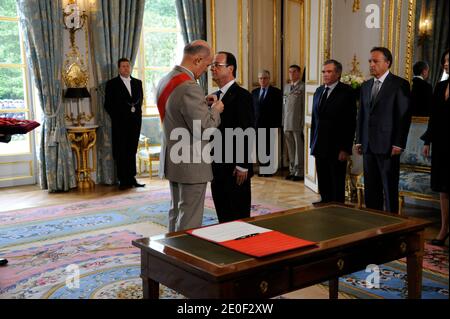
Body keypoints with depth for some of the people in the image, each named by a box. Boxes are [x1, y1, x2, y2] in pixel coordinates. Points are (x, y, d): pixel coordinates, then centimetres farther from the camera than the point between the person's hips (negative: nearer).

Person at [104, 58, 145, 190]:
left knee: (132, 151, 7)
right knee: (121, 152, -3)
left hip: (135, 122, 4)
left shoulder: (137, 83, 15)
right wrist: (116, 117, -5)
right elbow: (108, 104, 0)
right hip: (120, 123, -4)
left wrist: (136, 109, 7)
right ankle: (123, 180, 1)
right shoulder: (112, 84, 2)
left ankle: (131, 178, 12)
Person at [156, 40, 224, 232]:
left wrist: (203, 104, 11)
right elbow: (204, 128, -23)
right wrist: (215, 109, -5)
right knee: (189, 221, 0)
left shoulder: (165, 81, 8)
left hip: (172, 161, 10)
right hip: (190, 165, -10)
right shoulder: (189, 87, -22)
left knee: (176, 213, 20)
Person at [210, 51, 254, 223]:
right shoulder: (216, 95, 14)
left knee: (238, 217, 1)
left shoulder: (242, 96, -10)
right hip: (217, 167, 8)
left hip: (235, 169, -8)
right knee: (223, 215, 13)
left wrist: (242, 166, -17)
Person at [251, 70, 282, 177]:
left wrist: (277, 125, -9)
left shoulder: (276, 92, 0)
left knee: (269, 149, 1)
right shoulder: (254, 92, 14)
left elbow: (279, 110, -4)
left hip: (270, 126, -4)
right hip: (257, 125, 4)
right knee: (259, 148, 5)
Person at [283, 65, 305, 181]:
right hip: (287, 124, 6)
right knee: (290, 149, 11)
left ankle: (299, 172, 5)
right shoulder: (286, 87, 17)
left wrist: (303, 124, -12)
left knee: (299, 148, -1)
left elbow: (304, 106, -8)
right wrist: (283, 122, 12)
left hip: (297, 124, -6)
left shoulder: (303, 87, -4)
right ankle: (292, 170, 19)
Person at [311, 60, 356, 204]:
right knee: (323, 185, 10)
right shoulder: (319, 91, 13)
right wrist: (313, 143, 11)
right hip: (320, 147, 6)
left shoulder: (346, 92, -7)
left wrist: (345, 149, -15)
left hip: (337, 149, -6)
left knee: (337, 186, 4)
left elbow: (350, 122, -11)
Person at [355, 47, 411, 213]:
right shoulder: (366, 86, 14)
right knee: (370, 189, 11)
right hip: (368, 146, 6)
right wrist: (359, 141, 10)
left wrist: (398, 144, -14)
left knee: (390, 189, 2)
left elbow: (405, 116, -9)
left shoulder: (400, 84, -5)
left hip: (388, 146, -6)